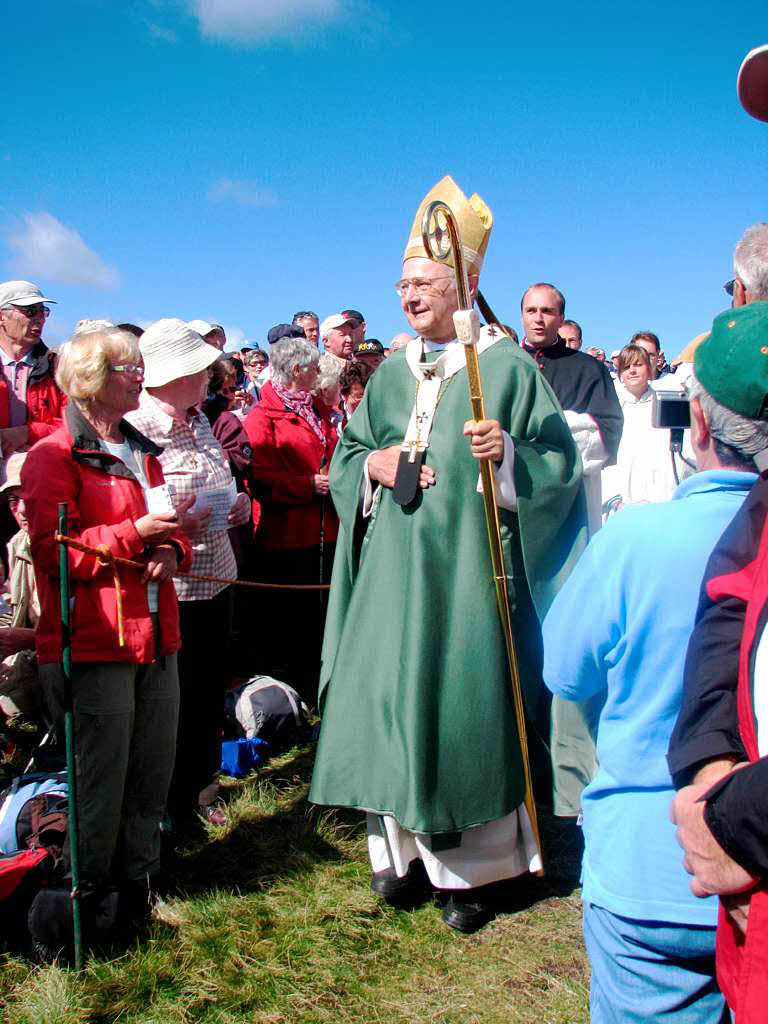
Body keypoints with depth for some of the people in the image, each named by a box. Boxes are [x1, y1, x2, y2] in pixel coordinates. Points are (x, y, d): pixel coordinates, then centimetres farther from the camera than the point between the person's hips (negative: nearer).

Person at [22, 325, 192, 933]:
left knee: (155, 769, 10)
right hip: (92, 641, -7)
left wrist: (171, 549, 2)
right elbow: (54, 551, -13)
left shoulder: (143, 453, 20)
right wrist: (136, 531, -21)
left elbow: (170, 531, 26)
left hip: (155, 635, 7)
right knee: (100, 776, -1)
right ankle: (88, 899, 17)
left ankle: (139, 880, 26)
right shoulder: (53, 455, -5)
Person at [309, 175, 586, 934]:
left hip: (467, 567, -5)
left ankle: (473, 869, 15)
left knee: (465, 703, 0)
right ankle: (403, 849, 23)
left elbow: (560, 459, -3)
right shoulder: (391, 374, 14)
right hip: (393, 567, 5)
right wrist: (372, 464, -3)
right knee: (389, 696, 6)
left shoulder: (506, 367, -1)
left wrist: (508, 453, -22)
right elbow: (344, 457, 19)